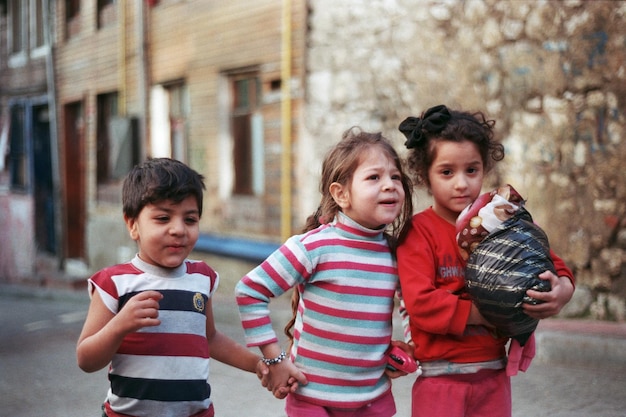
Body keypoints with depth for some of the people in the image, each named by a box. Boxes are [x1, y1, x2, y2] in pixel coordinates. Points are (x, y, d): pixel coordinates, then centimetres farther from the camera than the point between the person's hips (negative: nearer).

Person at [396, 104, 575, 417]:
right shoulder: (418, 231, -8)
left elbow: (555, 266, 10)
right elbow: (420, 303, -19)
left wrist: (561, 292, -13)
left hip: (494, 378, 4)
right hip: (440, 380, -4)